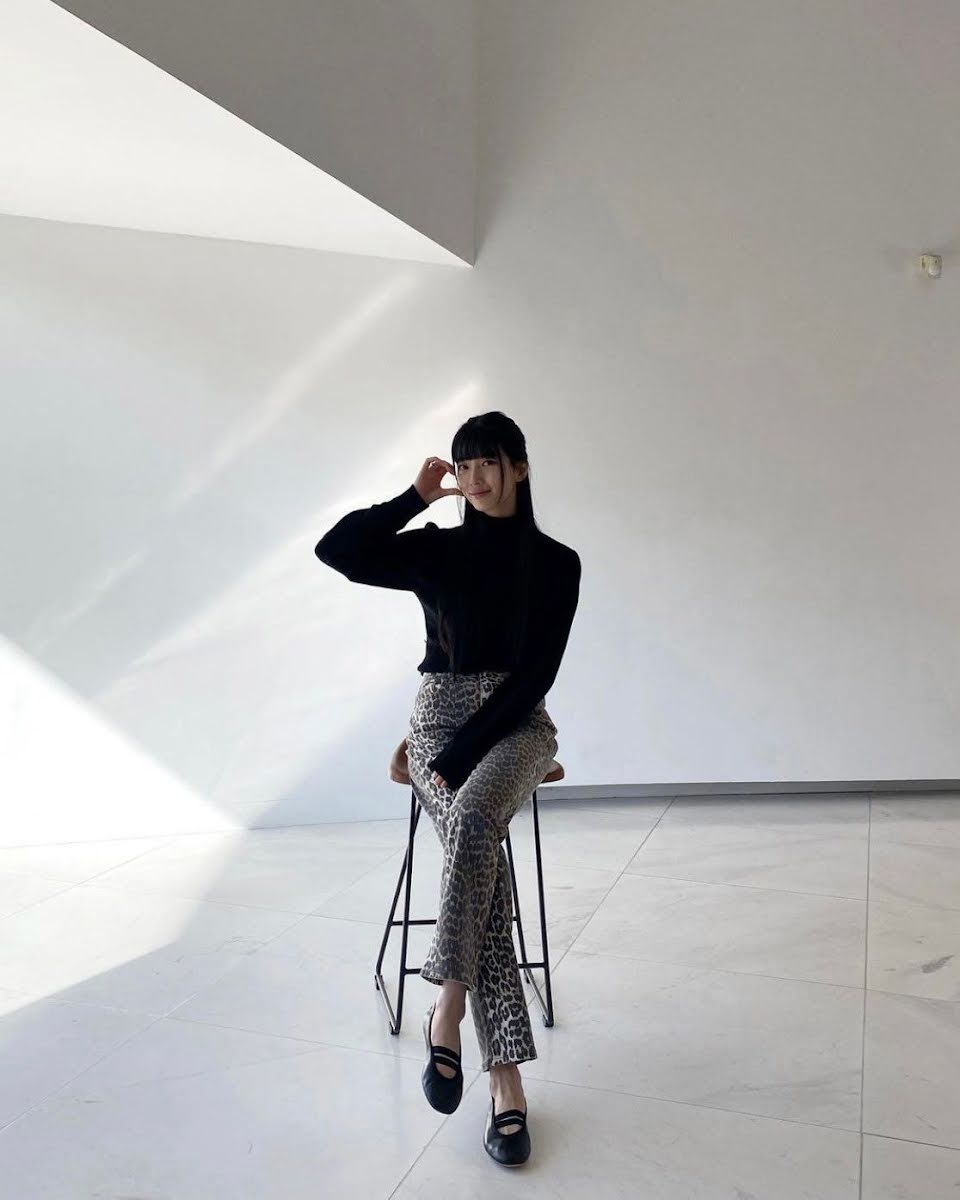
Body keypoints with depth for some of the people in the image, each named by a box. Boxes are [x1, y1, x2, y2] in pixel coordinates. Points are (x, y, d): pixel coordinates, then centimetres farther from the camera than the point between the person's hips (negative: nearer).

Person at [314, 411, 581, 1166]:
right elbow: (336, 550, -9)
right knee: (482, 851, -26)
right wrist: (416, 497, -7)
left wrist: (464, 754, -14)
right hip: (439, 717, 1)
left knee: (473, 817, -35)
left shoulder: (557, 562, 2)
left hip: (518, 722, 0)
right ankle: (505, 1077, -23)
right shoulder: (436, 550, 6)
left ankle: (448, 1005, -23)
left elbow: (536, 674, -6)